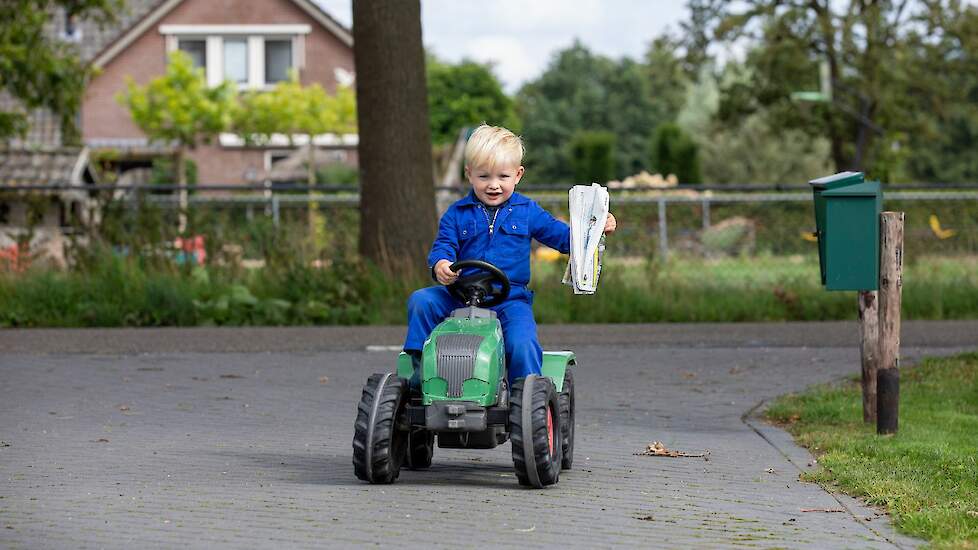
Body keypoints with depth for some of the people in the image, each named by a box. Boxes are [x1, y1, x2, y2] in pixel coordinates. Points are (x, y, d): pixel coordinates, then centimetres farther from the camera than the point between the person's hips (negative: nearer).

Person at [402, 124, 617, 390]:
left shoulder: (527, 211, 11)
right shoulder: (457, 214, 9)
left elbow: (562, 236, 15)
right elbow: (443, 245, 1)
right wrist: (440, 264, -23)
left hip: (511, 298, -1)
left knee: (522, 343, -26)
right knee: (420, 301, -19)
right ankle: (421, 365, -9)